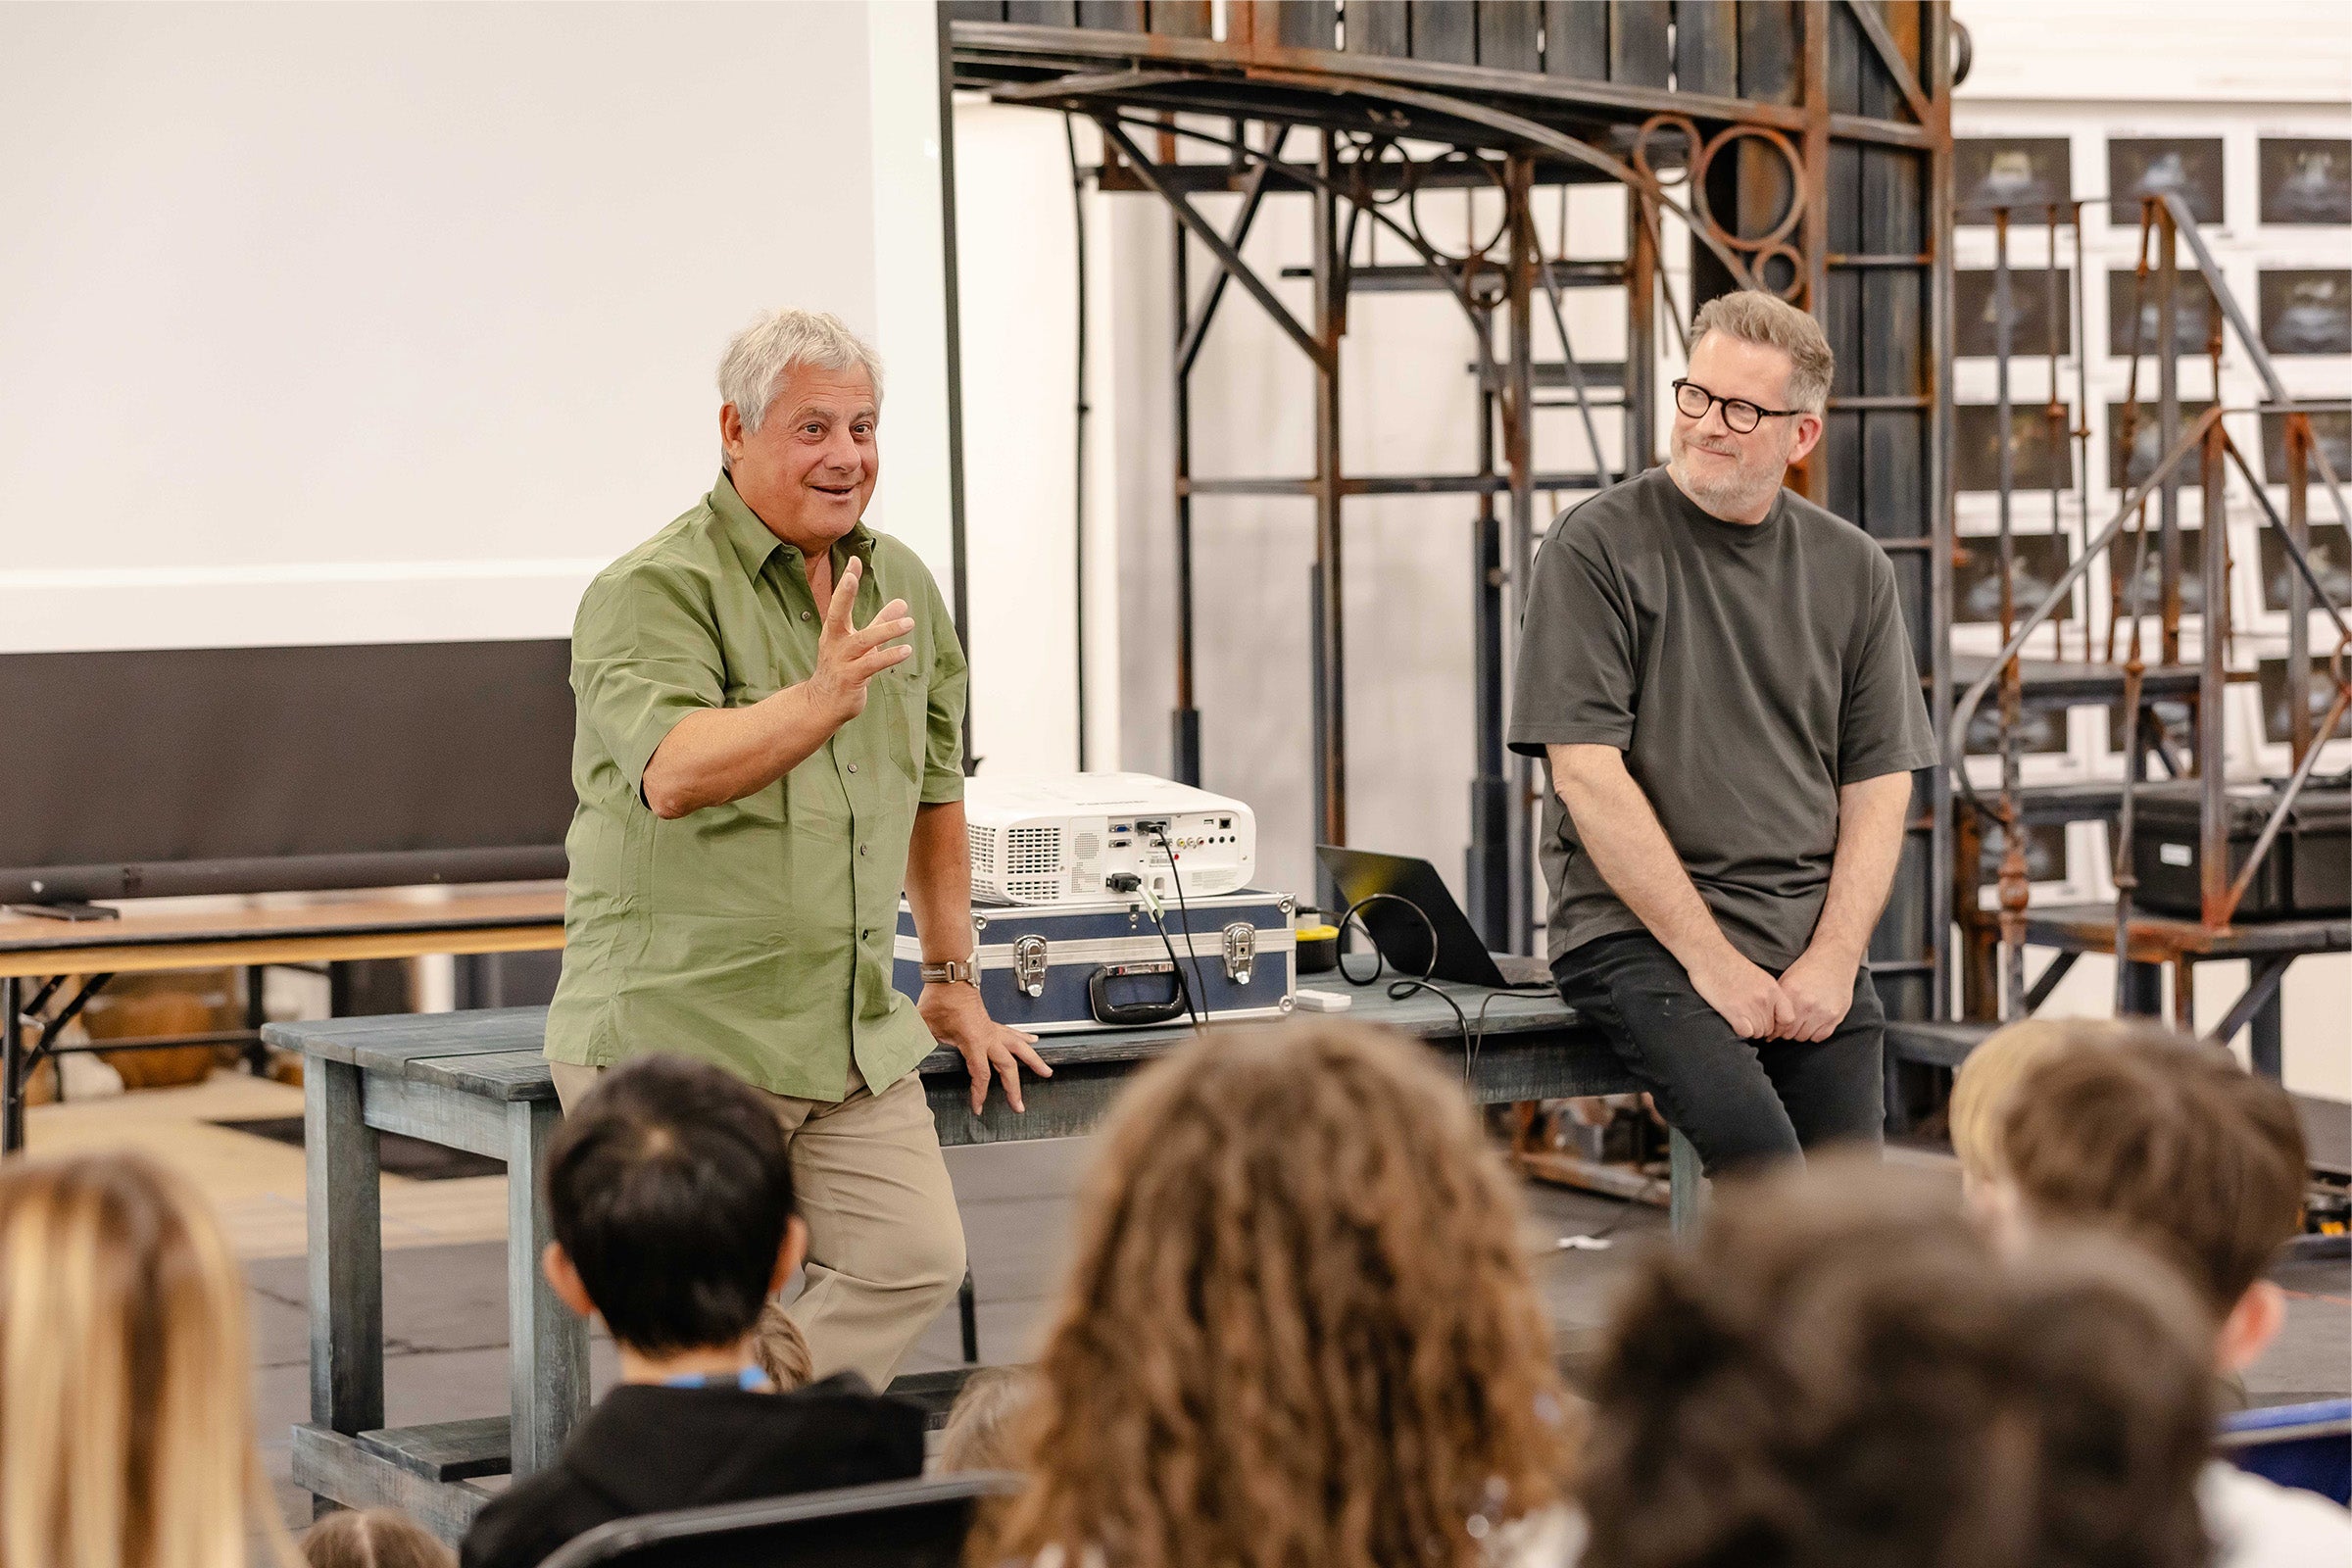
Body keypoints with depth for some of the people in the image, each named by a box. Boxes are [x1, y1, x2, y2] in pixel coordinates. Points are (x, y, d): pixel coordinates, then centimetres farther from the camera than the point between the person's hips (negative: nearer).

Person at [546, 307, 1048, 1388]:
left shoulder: (903, 588, 12)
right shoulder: (651, 594, -11)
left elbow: (934, 784, 24)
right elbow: (675, 776, -28)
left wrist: (951, 978, 26)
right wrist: (822, 700, -43)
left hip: (854, 1034, 6)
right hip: (677, 1026, -6)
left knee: (913, 1261, -6)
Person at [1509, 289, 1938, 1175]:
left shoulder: (1851, 570, 12)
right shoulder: (1597, 549, -1)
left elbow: (1880, 784, 11)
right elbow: (1586, 772, -8)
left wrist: (1834, 959, -5)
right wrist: (1710, 959, -13)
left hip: (1812, 945, 4)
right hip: (1641, 933, -4)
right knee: (1762, 1163, -27)